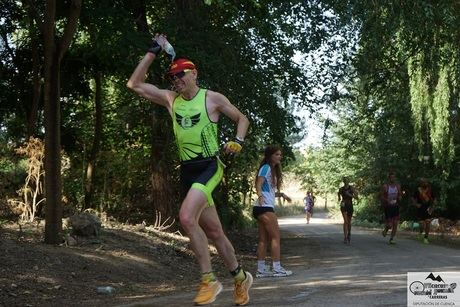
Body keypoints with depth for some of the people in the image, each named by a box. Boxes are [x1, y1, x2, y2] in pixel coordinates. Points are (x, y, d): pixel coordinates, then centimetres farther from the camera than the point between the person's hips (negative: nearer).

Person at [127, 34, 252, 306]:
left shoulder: (213, 98, -2)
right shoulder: (171, 99, 9)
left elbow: (242, 118, 9)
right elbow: (135, 84, 6)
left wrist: (238, 141, -9)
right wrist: (153, 52, 3)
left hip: (210, 166, -5)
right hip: (187, 170, 5)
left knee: (187, 217, -27)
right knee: (213, 231, 10)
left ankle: (209, 280, -17)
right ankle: (241, 278, 28)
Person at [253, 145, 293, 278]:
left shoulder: (273, 170, 20)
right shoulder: (266, 168, -7)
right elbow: (258, 185, -20)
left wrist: (281, 194, 15)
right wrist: (260, 196, -37)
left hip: (264, 207, 9)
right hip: (264, 207, -9)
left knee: (264, 239, 6)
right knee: (275, 236, -9)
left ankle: (261, 269, 6)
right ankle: (277, 268, -10)